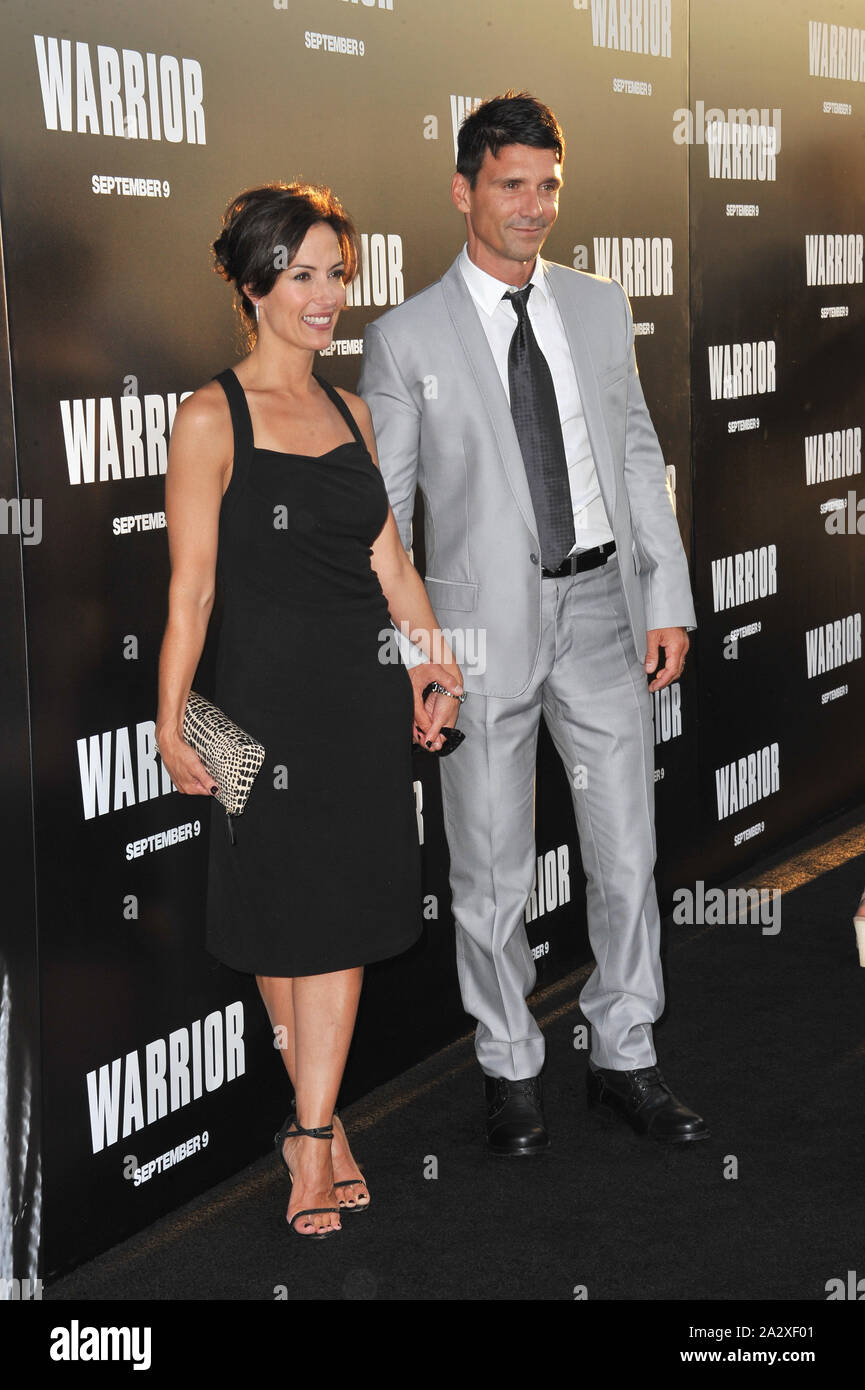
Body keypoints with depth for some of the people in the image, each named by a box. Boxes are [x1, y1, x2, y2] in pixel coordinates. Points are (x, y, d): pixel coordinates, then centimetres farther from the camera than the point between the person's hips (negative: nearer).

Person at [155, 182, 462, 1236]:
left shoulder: (349, 411, 10)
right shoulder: (213, 418, -8)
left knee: (344, 915, 3)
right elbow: (191, 587, -10)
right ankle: (318, 1119, 24)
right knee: (281, 916, 7)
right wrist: (171, 721, -13)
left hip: (365, 693, 5)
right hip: (269, 692, -5)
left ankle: (310, 1138, 9)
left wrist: (440, 668, 14)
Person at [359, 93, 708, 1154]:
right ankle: (510, 1068, 24)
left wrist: (668, 599, 5)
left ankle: (624, 1059, 24)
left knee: (628, 852, 8)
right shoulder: (407, 338, -4)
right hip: (485, 619, -3)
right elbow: (380, 508, -2)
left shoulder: (598, 308, 8)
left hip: (602, 608, 3)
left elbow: (638, 457, 12)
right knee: (491, 867, 7)